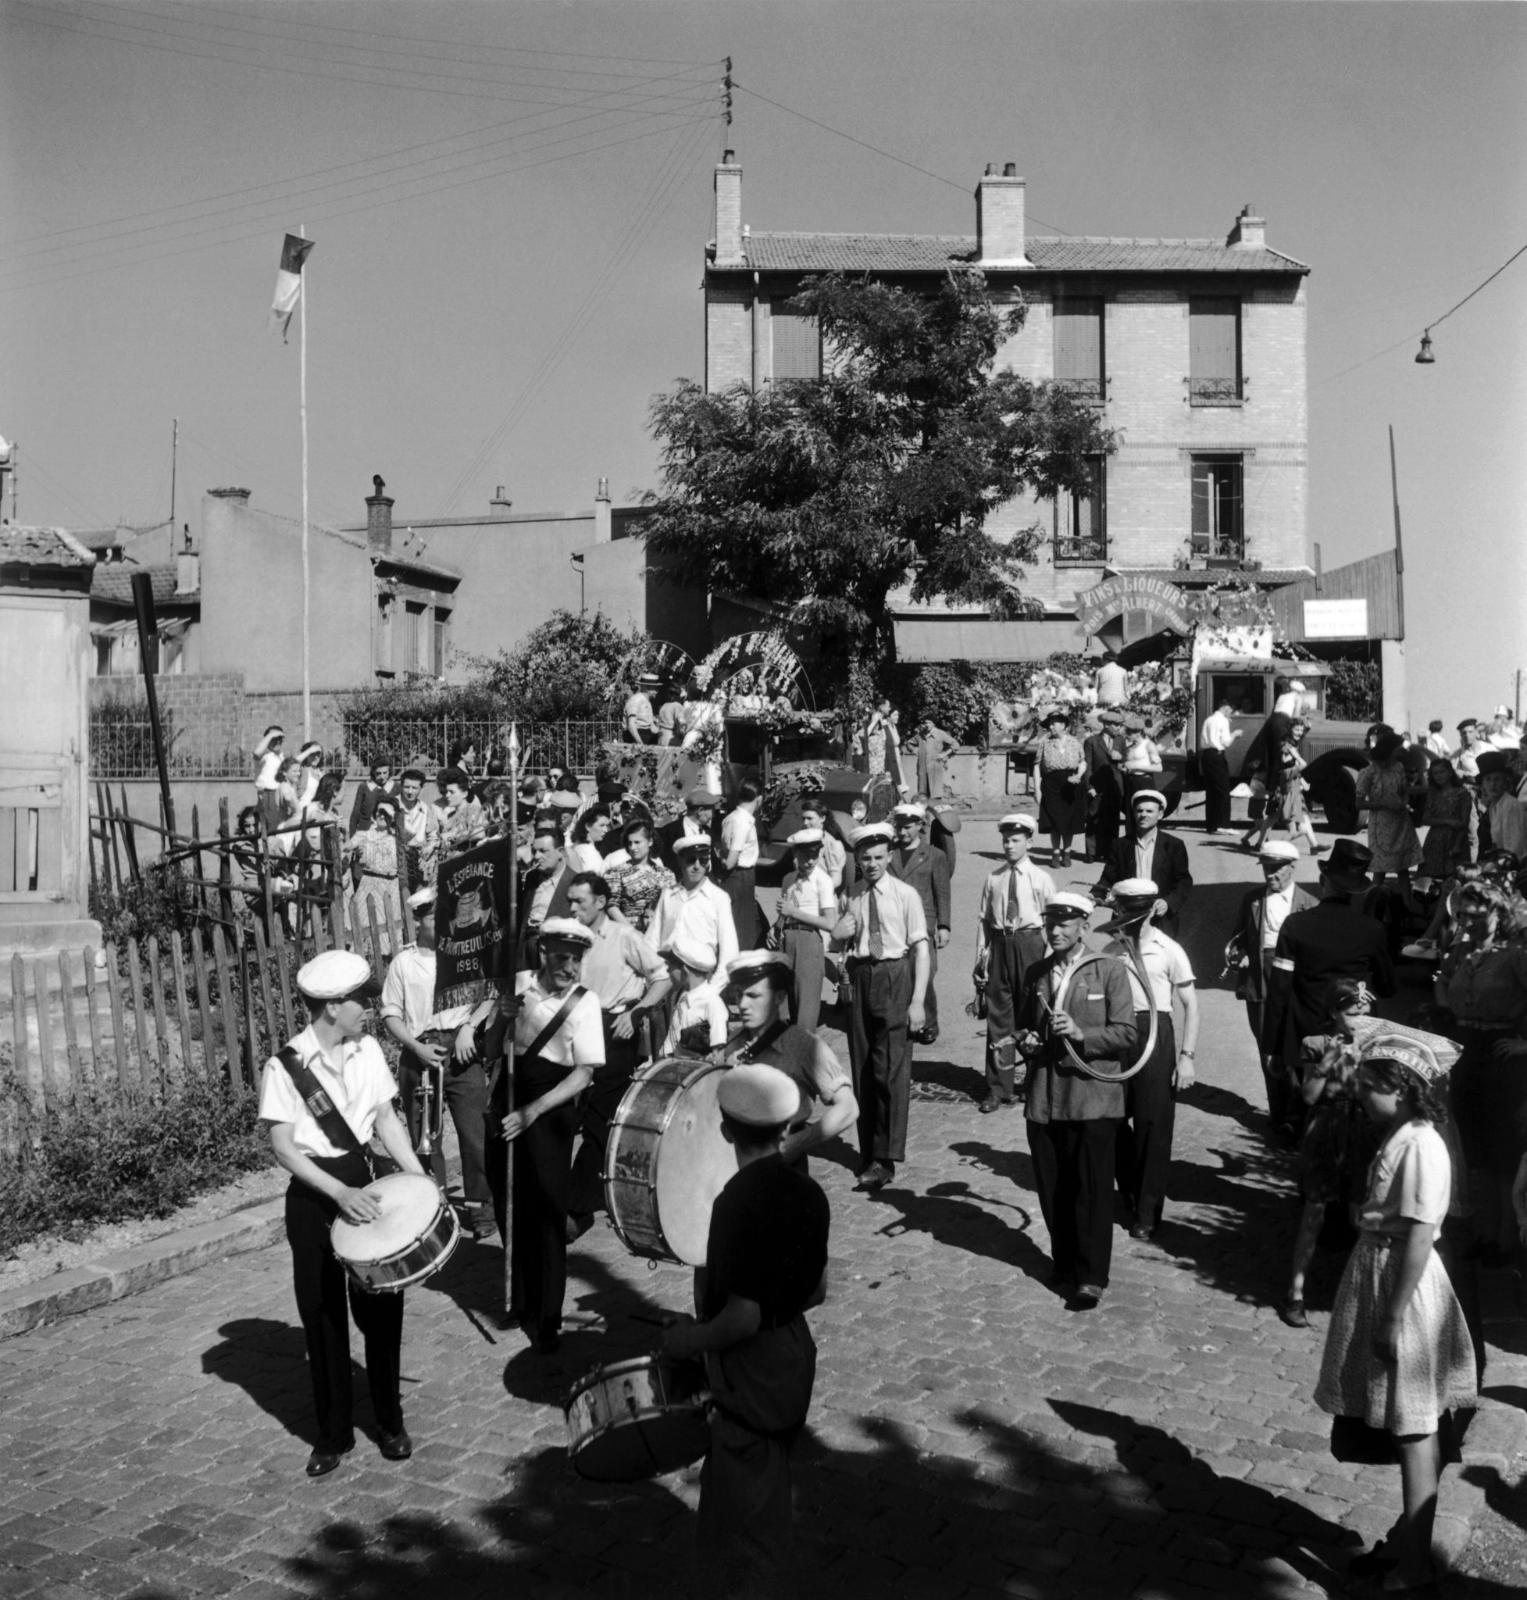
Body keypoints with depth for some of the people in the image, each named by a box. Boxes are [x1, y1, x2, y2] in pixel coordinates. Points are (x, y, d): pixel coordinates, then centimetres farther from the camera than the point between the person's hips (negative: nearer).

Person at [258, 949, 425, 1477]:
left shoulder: (368, 1051, 0)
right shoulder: (284, 1068, -13)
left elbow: (386, 1120, 5)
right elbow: (283, 1146, -15)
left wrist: (419, 1178, -5)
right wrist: (340, 1193, -24)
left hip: (363, 1183, 4)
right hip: (313, 1197, -3)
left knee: (380, 1306, 7)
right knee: (323, 1316, 7)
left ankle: (390, 1421, 24)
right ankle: (333, 1433, 23)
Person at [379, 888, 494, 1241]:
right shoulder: (402, 961, 4)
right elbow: (390, 1014, 3)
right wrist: (417, 1047, -10)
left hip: (462, 1050, 0)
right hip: (419, 1055, 0)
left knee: (475, 1133, -2)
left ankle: (480, 1207, 10)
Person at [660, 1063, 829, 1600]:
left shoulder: (739, 1202, -26)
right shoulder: (806, 1191, -3)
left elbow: (742, 1319, -25)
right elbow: (816, 1291, 7)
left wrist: (686, 1341, -10)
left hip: (751, 1375, -8)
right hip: (793, 1356, 8)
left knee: (747, 1518, 9)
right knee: (761, 1496, 26)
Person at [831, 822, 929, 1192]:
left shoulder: (905, 894, -4)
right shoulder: (852, 897, 6)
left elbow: (921, 948, -6)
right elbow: (841, 937, 16)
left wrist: (917, 1000, -12)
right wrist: (841, 931, -8)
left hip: (895, 976, -4)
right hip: (860, 977, 4)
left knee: (891, 1070, -9)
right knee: (862, 1070, 10)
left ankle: (885, 1160, -5)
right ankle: (869, 1155, 22)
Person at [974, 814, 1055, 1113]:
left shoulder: (1041, 878, -3)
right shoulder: (993, 878, 3)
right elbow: (983, 918, 4)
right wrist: (981, 957, 1)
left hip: (1030, 945, -2)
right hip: (1000, 945, 2)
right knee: (998, 1015, 5)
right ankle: (998, 1088, 16)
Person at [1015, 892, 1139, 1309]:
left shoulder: (1109, 970, -2)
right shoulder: (1036, 974, 12)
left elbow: (1126, 1034, -6)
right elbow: (1023, 1026, 23)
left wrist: (1081, 1034, -19)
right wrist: (1025, 1041, 1)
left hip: (1092, 1097, -4)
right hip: (1044, 1098, 4)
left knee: (1092, 1189, -2)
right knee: (1052, 1189, 9)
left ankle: (1091, 1276, 7)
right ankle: (1064, 1267, 23)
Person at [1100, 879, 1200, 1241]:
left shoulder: (1168, 951, -5)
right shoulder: (1110, 951, 3)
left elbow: (1191, 1006, -4)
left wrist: (1187, 1056, -8)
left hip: (1155, 1035, -3)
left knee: (1153, 1125, 1)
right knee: (1114, 1119, 9)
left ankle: (1148, 1211, 15)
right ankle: (1129, 1191, 35)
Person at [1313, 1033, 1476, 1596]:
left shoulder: (1420, 1148, -23)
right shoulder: (1400, 1139, 5)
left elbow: (1419, 1238, -24)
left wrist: (1392, 1318, -21)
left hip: (1403, 1290, -9)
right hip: (1378, 1272, 9)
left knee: (1413, 1432, 2)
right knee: (1404, 1427, 19)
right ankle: (1407, 1542, 33)